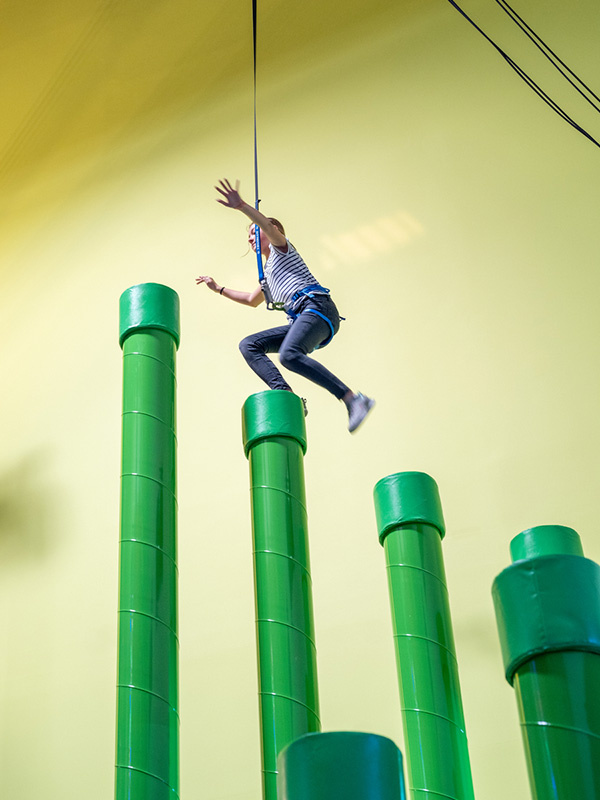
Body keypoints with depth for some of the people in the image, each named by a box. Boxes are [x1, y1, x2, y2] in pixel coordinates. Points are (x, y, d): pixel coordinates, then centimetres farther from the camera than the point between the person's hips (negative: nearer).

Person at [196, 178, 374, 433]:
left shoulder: (280, 247, 13)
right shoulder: (268, 271, 37)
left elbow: (268, 225, -10)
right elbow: (252, 300, 51)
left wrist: (242, 206, -24)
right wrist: (218, 288, 55)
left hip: (317, 307, -9)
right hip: (300, 320, 9)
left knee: (289, 355, -34)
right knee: (249, 345, 0)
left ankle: (354, 400, -39)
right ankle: (285, 394, -21)